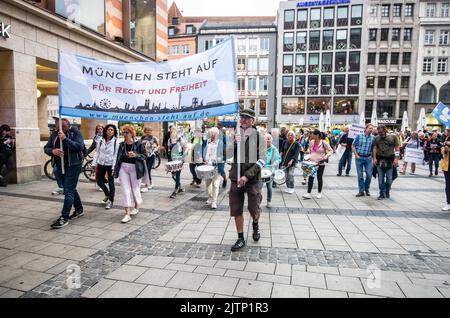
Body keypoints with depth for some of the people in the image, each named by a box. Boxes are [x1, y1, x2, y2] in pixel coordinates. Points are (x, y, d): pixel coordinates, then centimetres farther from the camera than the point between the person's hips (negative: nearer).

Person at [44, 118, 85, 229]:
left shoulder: (75, 132, -9)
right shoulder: (55, 134, 8)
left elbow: (80, 146, -21)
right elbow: (46, 148, 7)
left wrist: (65, 139, -28)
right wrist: (53, 151, -16)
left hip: (73, 166, -7)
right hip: (60, 166, 7)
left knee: (69, 191, -8)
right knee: (71, 189, 18)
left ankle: (64, 217, -4)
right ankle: (79, 210, 35)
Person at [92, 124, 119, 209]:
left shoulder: (115, 142, -9)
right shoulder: (101, 140, 2)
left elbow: (116, 155, -10)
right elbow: (97, 152, 8)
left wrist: (114, 167, -14)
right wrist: (95, 163, 4)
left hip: (110, 165, -4)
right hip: (101, 164, 4)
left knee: (111, 183, 4)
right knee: (99, 181, 10)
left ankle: (111, 201, 18)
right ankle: (107, 194, 36)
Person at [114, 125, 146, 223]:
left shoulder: (138, 143, -6)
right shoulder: (122, 144, 7)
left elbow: (144, 156, -7)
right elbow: (118, 157, 14)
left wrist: (135, 155, -24)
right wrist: (115, 169, 12)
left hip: (135, 168, -3)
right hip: (123, 168, 3)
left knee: (135, 190, 10)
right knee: (125, 191, -2)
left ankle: (136, 207, 37)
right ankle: (127, 214, 1)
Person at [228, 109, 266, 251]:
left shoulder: (258, 137, -4)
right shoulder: (235, 136, 6)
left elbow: (262, 160, -10)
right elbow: (227, 155, 0)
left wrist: (247, 176, -18)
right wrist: (235, 143, -18)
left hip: (252, 179, -3)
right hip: (236, 178, 3)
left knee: (254, 209, 5)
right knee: (236, 210, 7)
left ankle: (255, 225, 40)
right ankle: (240, 239, 24)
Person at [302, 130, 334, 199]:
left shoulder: (324, 143, -10)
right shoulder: (312, 142, 3)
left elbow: (331, 150, -6)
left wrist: (326, 156, -20)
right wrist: (308, 152, 4)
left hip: (320, 163, -4)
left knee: (319, 178, 8)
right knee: (310, 178, 2)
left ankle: (319, 193, 24)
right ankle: (308, 194, 4)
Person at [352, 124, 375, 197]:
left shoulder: (373, 138, 3)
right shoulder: (359, 136, -1)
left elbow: (373, 149, 5)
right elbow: (353, 146, 1)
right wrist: (356, 155, -6)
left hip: (368, 158, 1)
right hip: (359, 158, -1)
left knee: (369, 174, -1)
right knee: (360, 175, 3)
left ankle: (367, 189, 21)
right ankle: (361, 191, 12)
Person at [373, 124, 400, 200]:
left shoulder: (393, 137, 4)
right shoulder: (377, 138, 10)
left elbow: (397, 148, 2)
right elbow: (374, 148, 8)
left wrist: (396, 158, -8)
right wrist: (374, 158, -3)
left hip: (390, 161, -1)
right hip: (380, 161, 1)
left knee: (389, 178, 3)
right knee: (381, 178, 2)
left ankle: (387, 192, 20)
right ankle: (382, 194, 9)